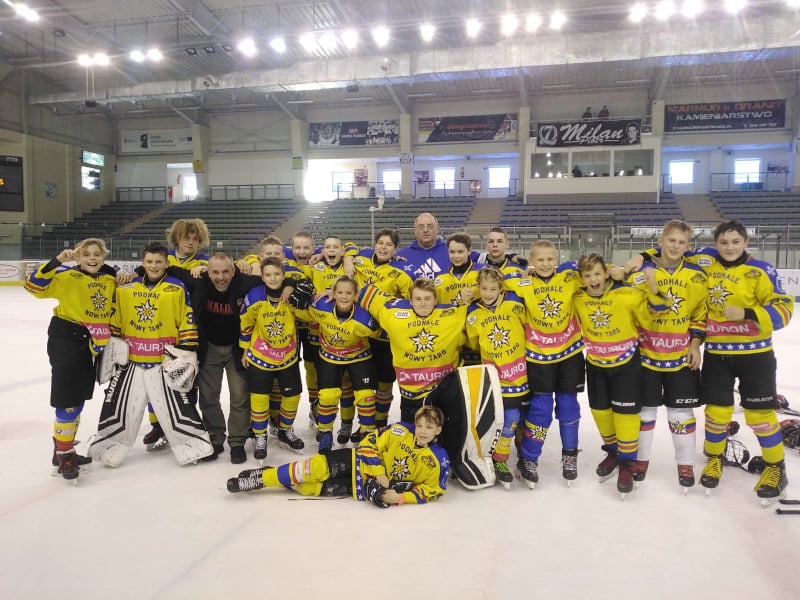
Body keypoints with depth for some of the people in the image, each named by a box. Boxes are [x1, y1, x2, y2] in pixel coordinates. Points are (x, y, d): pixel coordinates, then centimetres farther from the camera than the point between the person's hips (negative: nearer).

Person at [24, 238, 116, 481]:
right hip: (65, 338, -7)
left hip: (89, 342, 7)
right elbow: (34, 285, -23)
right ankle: (63, 455, 5)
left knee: (78, 399, 16)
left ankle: (65, 449, 30)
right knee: (68, 400, -8)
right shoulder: (67, 276, -11)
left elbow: (114, 307, 19)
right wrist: (56, 261, -31)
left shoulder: (109, 279, 6)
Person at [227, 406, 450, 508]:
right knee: (320, 467, -19)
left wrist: (400, 497, -20)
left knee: (324, 488, -16)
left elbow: (433, 490, -8)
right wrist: (378, 473, -18)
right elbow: (369, 443, -8)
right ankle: (264, 477, -6)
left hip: (379, 488, 0)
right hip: (362, 462, 0)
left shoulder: (438, 460, -14)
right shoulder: (400, 431, -14)